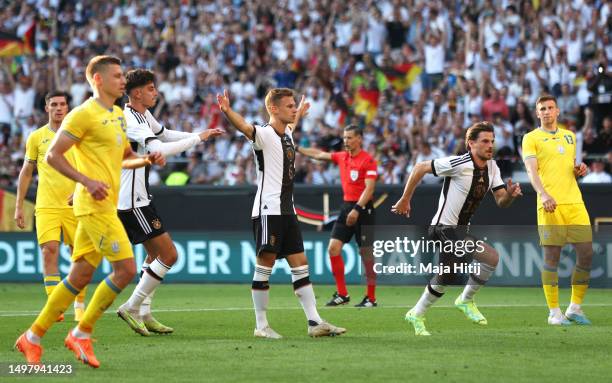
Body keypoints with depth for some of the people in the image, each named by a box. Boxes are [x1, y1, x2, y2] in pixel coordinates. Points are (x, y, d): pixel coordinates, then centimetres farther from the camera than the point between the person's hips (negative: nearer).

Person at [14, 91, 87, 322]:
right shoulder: (37, 137, 7)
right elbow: (26, 172, 12)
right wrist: (18, 206, 9)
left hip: (74, 205, 0)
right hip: (46, 206, 0)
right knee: (49, 251, -14)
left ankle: (80, 306, 17)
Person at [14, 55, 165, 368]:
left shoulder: (118, 115, 18)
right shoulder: (84, 114, -9)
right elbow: (53, 155, -11)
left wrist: (147, 160, 10)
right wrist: (87, 181, -20)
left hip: (106, 206, 9)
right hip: (94, 205, -9)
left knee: (80, 276, 8)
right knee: (126, 269, -13)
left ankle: (33, 337, 15)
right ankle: (81, 334, -2)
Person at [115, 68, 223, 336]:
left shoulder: (144, 116, 12)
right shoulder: (131, 120, -20)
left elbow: (163, 134, 30)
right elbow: (160, 149, -32)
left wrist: (201, 135, 18)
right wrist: (197, 138, -22)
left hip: (138, 198, 11)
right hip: (132, 201, -11)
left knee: (155, 253, 17)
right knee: (168, 254, -9)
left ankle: (143, 314, 16)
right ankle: (132, 307, -5)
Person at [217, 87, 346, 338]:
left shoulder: (286, 134, 16)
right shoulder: (264, 134, -10)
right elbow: (245, 127, -33)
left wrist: (300, 113, 59)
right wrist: (226, 111, -52)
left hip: (287, 210, 9)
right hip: (268, 211, -9)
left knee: (300, 265, 6)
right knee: (265, 265, -5)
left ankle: (315, 322, 6)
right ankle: (261, 326, 0)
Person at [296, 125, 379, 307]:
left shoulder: (368, 160, -10)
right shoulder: (342, 157, 11)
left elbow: (369, 188, -17)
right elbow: (319, 154, 24)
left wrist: (357, 209, -25)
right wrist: (297, 149, 24)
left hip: (362, 208, -7)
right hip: (346, 207, 7)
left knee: (366, 254, -3)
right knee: (333, 248, -2)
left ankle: (371, 298, 5)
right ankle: (342, 294, 4)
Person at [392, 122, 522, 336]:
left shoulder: (492, 167, 4)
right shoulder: (459, 164, -18)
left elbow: (501, 202, 2)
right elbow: (420, 168, -11)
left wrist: (510, 194, -21)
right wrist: (405, 200, -7)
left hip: (460, 230, 9)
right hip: (445, 228, -9)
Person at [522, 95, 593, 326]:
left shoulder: (569, 136, 21)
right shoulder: (531, 138, 4)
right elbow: (532, 170, -8)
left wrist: (579, 170, 6)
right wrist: (543, 194, -24)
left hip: (574, 202, 5)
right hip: (550, 205, -5)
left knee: (586, 254, 0)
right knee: (551, 257, -5)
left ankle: (575, 308, 13)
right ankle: (554, 313, 2)